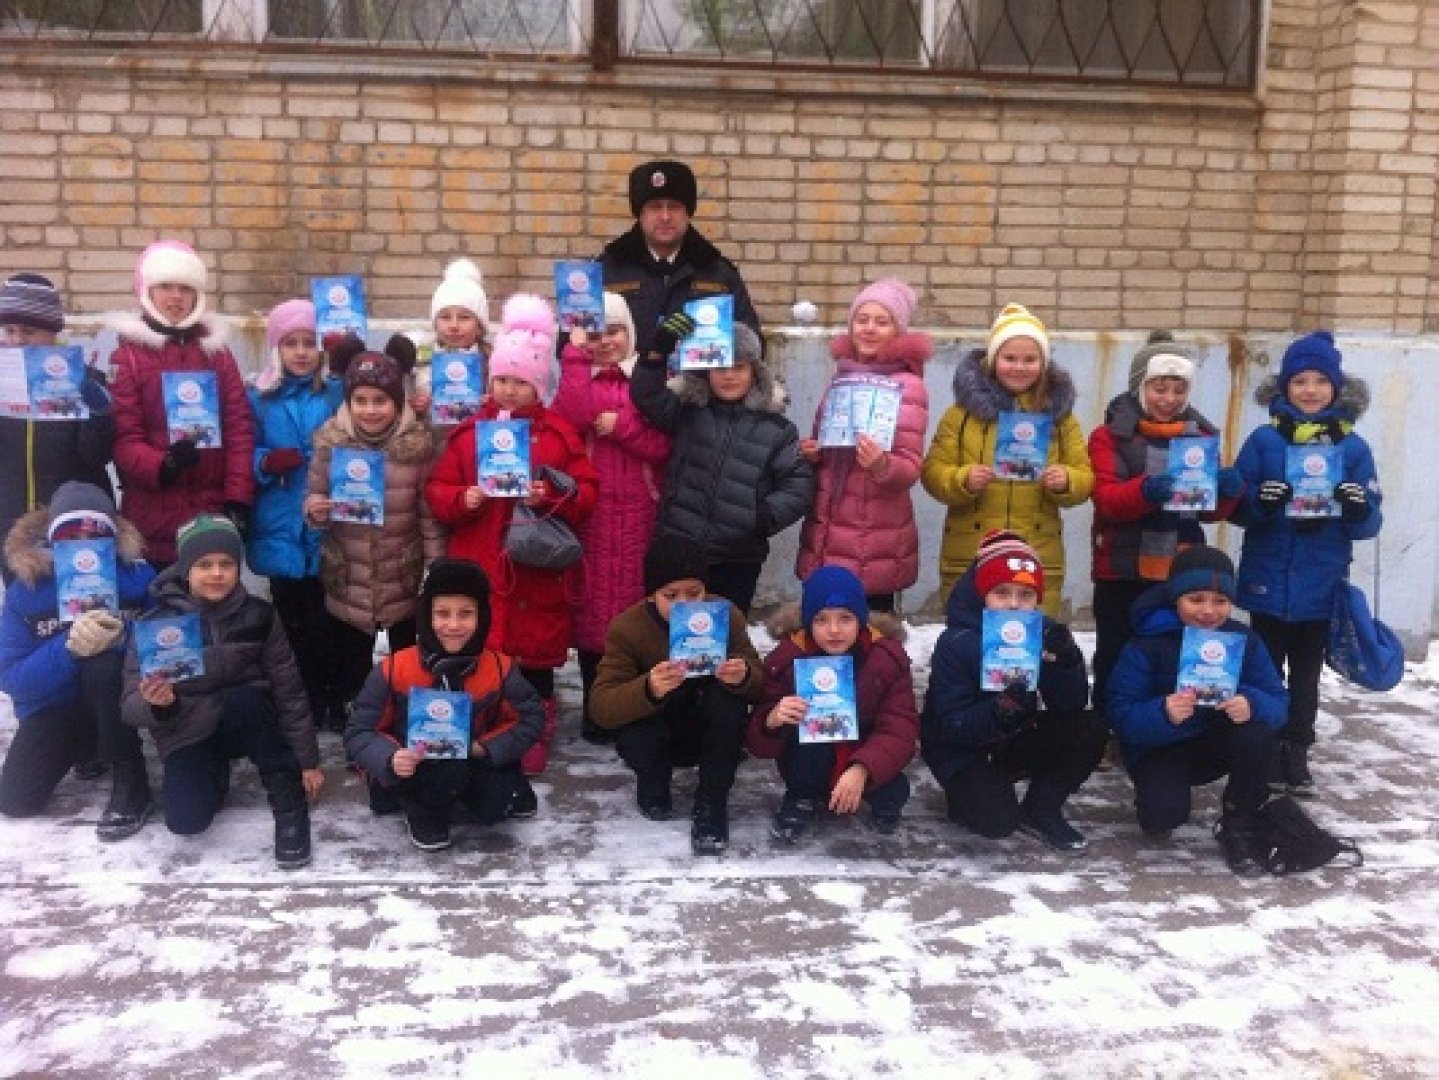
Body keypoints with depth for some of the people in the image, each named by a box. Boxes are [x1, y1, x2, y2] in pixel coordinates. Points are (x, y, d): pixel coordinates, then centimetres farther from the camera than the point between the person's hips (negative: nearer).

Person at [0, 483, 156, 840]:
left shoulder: (138, 575, -15)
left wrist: (122, 639, -37)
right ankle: (85, 747, 19)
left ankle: (132, 786, -19)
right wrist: (67, 648, -35)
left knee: (103, 663, -34)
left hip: (117, 699, -1)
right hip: (56, 706, 2)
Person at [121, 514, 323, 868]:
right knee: (186, 821, -23)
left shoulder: (258, 616, -11)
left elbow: (289, 692, -6)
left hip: (246, 724, 0)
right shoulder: (157, 622, -13)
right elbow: (130, 706, -14)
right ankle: (216, 773, 14)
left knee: (242, 699, -35)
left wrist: (308, 760, -6)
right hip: (189, 734, 0)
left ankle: (288, 801, -17)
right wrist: (154, 702, -38)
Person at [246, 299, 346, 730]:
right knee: (292, 625, 6)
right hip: (281, 531, 1)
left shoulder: (339, 393, 6)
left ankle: (335, 703, 9)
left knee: (327, 622, -4)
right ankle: (301, 707, 17)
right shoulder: (258, 398, 8)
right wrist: (267, 462, -14)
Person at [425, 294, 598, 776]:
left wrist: (550, 496, -18)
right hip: (478, 568, 1)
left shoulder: (559, 432, 2)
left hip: (538, 569, -1)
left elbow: (585, 493, 0)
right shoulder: (469, 430, 6)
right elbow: (437, 490, 6)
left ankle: (534, 745, 21)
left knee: (536, 659, 7)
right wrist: (464, 499, -15)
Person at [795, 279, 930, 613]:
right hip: (826, 539, 6)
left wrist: (881, 464, -32)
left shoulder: (907, 386, -7)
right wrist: (812, 453, 1)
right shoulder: (843, 375, 11)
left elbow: (910, 468, -11)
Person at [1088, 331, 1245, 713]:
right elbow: (1106, 498, -13)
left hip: (1181, 572, 3)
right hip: (1122, 571, -3)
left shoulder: (1202, 435, 11)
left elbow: (1210, 509, 8)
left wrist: (1227, 491, -14)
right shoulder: (1110, 435, -1)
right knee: (1115, 663, 4)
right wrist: (1145, 490, -34)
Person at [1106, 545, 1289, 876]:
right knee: (1163, 817, -29)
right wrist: (1163, 713, -44)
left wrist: (1252, 706, -37)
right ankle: (1157, 791, 12)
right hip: (1159, 749, -3)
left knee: (1259, 732, -28)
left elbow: (1277, 703, -13)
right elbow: (1121, 715, -23)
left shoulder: (1245, 640, -8)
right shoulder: (1147, 645, -19)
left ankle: (1239, 829, -7)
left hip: (1216, 744, 3)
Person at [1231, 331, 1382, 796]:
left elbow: (1370, 523, -1)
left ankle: (1296, 755, 23)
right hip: (1269, 582, -1)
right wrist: (1261, 502, -25)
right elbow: (1236, 508, -4)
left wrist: (1358, 509, -24)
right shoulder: (1263, 440, -3)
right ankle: (1266, 752, 22)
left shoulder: (1353, 447, -1)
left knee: (1306, 676, 12)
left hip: (1321, 586, 1)